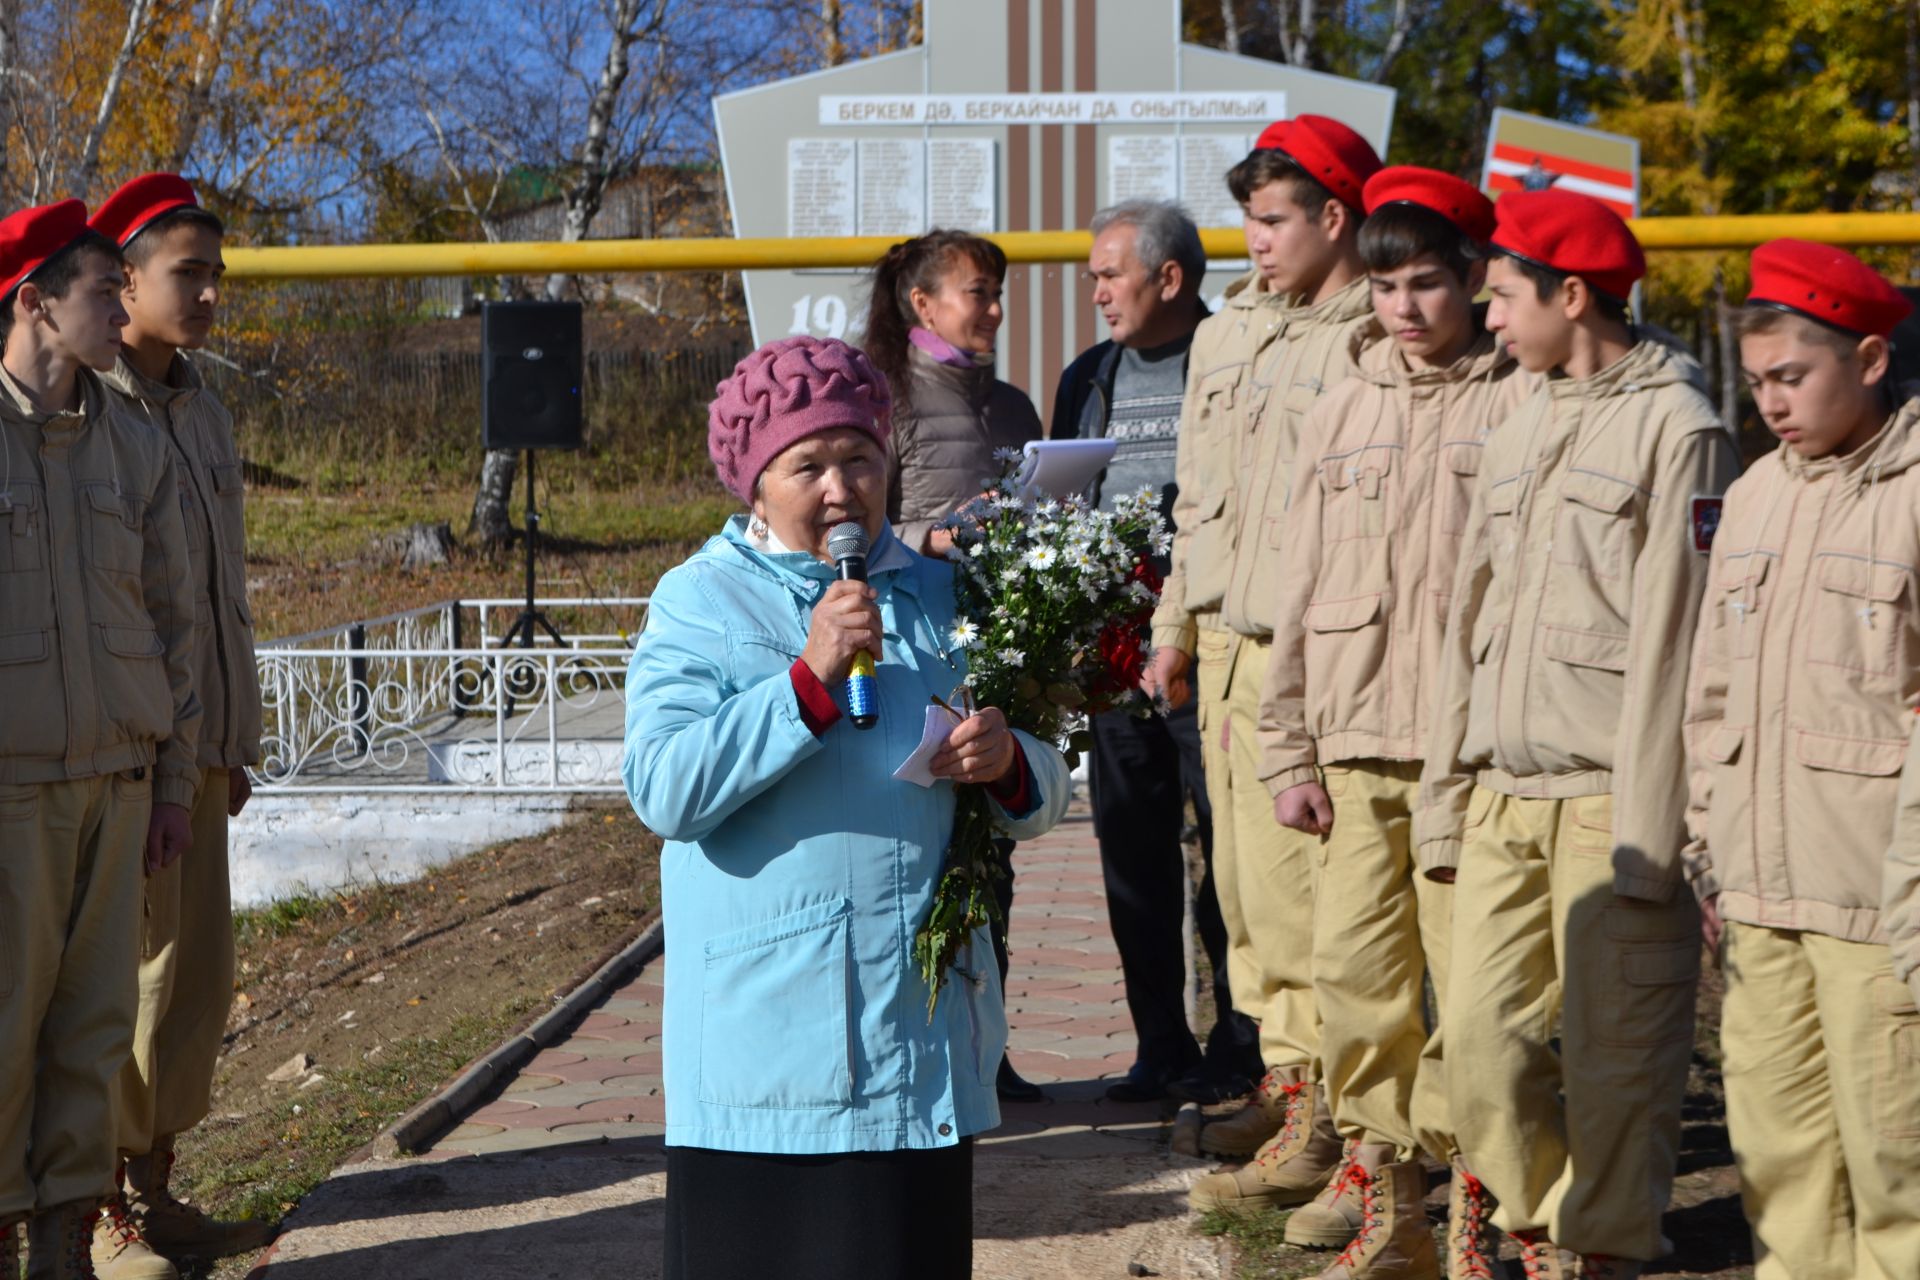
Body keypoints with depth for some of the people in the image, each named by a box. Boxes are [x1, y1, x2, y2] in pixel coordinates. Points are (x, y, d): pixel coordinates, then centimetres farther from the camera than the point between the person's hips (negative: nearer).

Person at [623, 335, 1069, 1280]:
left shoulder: (938, 595, 13)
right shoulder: (700, 603, 0)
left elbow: (1042, 793, 17)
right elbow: (663, 790, -14)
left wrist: (1008, 765, -7)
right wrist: (809, 678, -19)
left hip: (920, 1024, 4)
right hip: (766, 1036, -3)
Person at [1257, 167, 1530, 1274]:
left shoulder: (1521, 405, 0)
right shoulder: (1339, 416, 15)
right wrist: (1289, 749, 11)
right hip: (1355, 736, 4)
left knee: (1470, 968, -4)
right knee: (1355, 965, 4)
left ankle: (1466, 1184, 7)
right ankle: (1377, 1168, 17)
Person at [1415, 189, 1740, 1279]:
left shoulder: (1676, 428, -6)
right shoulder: (1520, 433, 18)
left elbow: (1672, 643, -11)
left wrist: (1648, 835, -15)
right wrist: (1447, 798, 15)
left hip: (1608, 803, -7)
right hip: (1502, 801, 7)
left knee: (1614, 1056, 0)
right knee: (1481, 1037, 6)